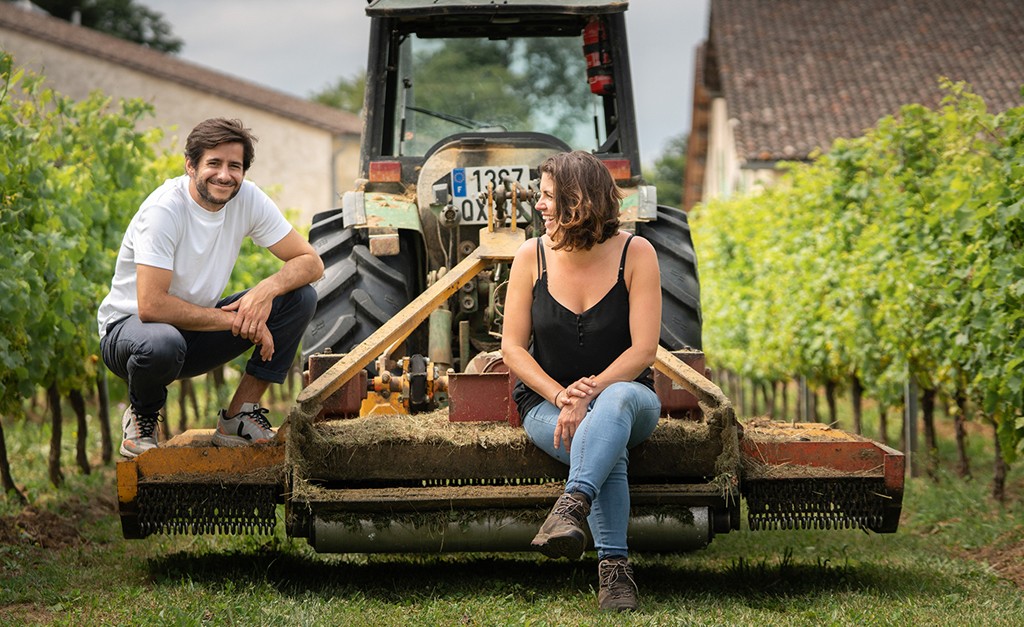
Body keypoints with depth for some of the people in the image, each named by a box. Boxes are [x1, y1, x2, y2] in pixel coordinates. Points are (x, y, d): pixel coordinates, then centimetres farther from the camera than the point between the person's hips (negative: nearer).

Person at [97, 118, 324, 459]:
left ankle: (239, 418, -5)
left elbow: (311, 262, -7)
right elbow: (151, 306, -32)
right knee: (162, 344, -43)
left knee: (300, 297, -11)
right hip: (129, 325, -6)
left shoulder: (247, 198, -8)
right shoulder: (164, 210, -25)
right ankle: (141, 418, -6)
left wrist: (267, 289, -28)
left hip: (197, 330, 6)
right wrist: (234, 319, -28)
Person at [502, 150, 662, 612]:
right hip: (546, 399, 1)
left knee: (616, 400, -40)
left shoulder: (635, 254, -5)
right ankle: (614, 571, -43)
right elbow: (513, 348, -1)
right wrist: (561, 396, -17)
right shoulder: (532, 256, 1)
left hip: (626, 392, -1)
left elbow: (642, 351, -10)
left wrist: (590, 393, -23)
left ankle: (570, 506, -58)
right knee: (610, 449, -34)